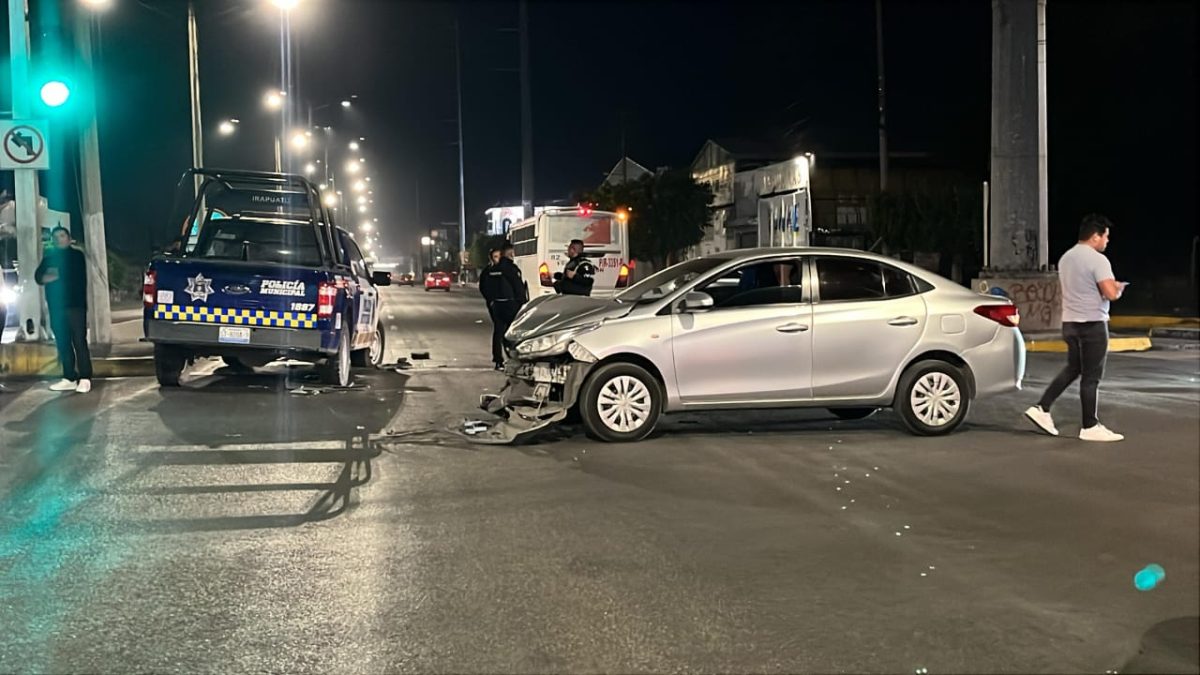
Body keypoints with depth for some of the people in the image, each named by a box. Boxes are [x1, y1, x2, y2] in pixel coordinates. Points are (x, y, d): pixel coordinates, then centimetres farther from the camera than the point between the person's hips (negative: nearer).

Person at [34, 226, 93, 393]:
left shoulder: (76, 255, 5)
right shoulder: (49, 257, 18)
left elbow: (77, 278, -7)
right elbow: (38, 276, 5)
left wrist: (55, 276, 1)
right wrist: (46, 277, -14)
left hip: (75, 304, -5)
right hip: (56, 306, 5)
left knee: (79, 342, -8)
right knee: (63, 343, 4)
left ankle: (85, 379, -9)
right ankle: (69, 378, 9)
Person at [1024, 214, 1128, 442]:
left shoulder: (1066, 258, 12)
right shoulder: (1097, 260, -15)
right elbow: (1111, 293, -21)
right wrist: (1119, 287, 3)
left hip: (1070, 322, 8)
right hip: (1092, 323, -8)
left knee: (1073, 369, 18)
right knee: (1091, 377, -1)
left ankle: (1041, 409, 11)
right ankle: (1090, 427, 6)